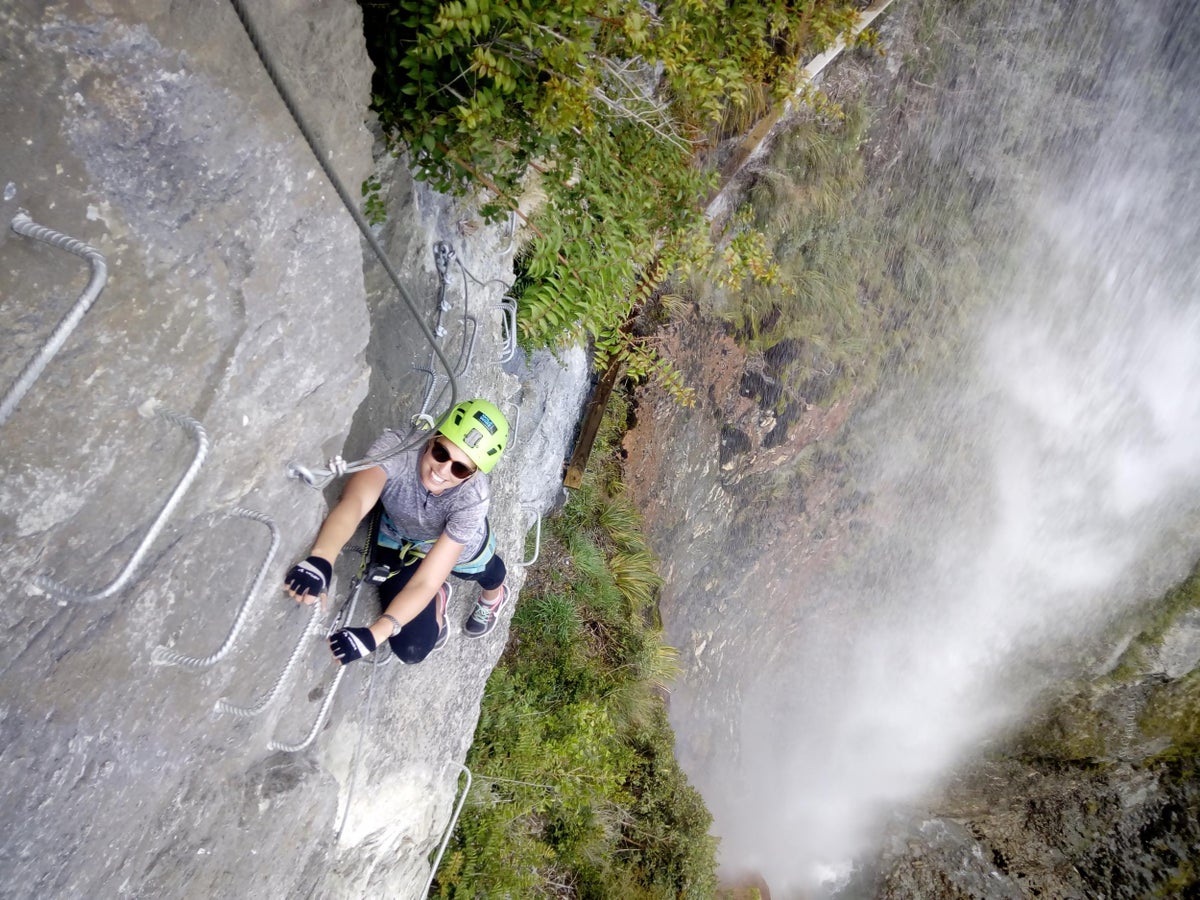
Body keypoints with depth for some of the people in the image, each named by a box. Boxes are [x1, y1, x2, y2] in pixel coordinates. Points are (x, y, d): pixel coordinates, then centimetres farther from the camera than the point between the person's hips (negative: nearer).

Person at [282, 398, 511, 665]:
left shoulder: (472, 498, -40)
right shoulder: (396, 447, -40)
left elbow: (426, 581, -43)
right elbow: (353, 502, -58)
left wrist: (372, 636, -55)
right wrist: (319, 560, -77)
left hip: (460, 546, 0)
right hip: (400, 541, 1)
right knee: (411, 649, -6)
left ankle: (493, 595, 70)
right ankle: (437, 602, 30)